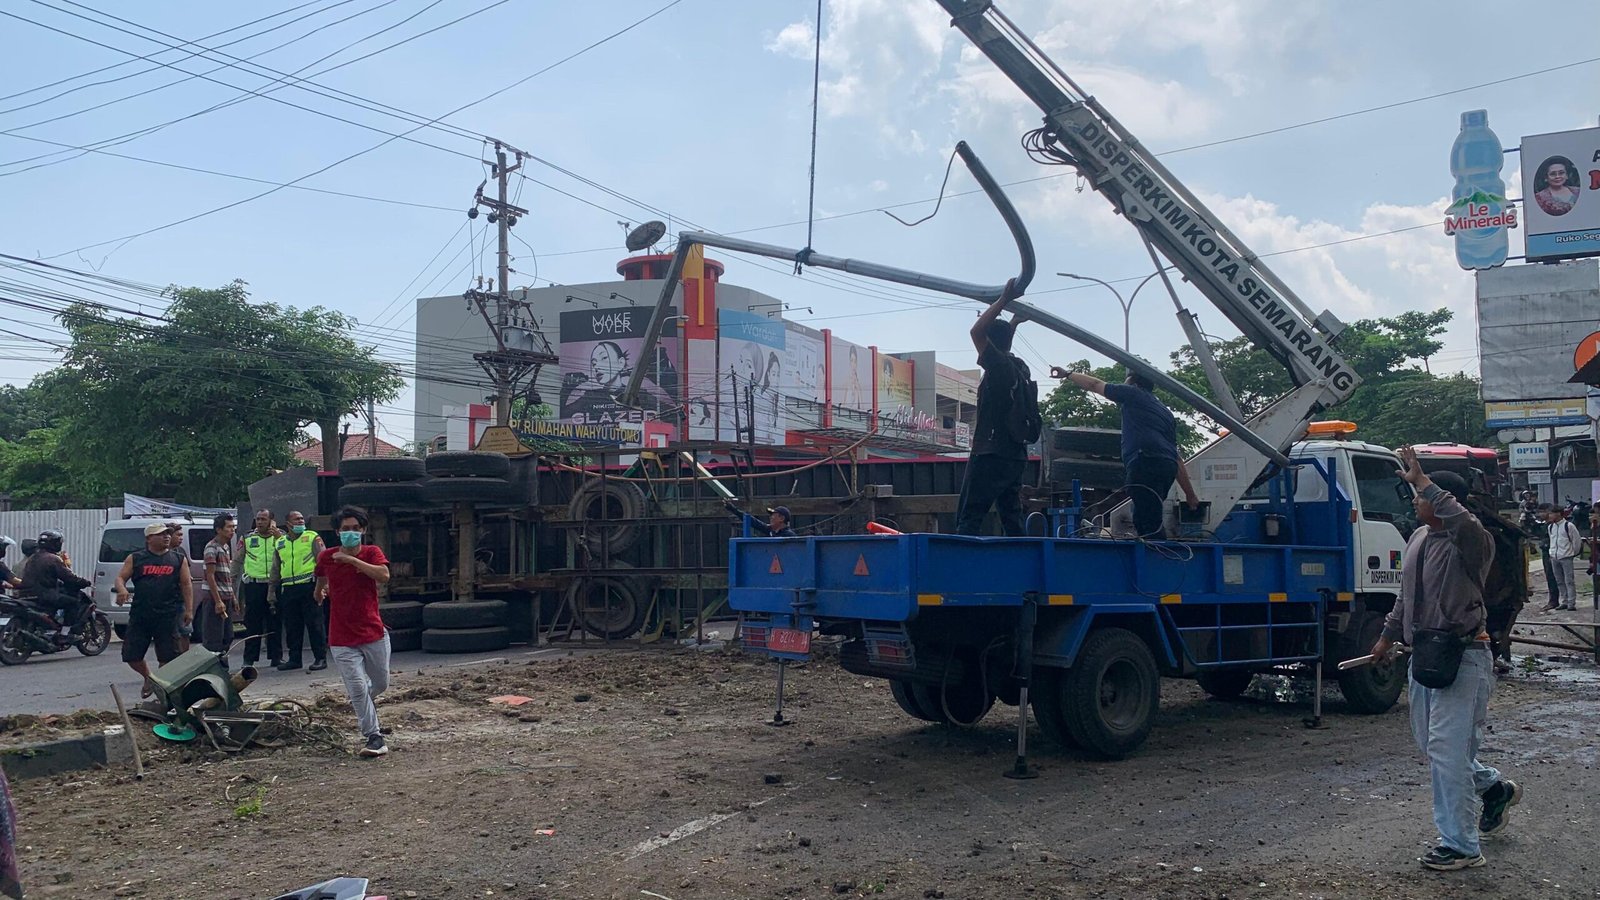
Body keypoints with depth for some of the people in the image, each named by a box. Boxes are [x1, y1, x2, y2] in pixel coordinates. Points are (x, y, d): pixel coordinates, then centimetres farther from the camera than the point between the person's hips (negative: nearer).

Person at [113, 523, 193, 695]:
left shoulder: (177, 560, 8)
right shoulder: (135, 559, 7)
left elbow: (187, 585, 8)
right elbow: (120, 577, 4)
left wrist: (189, 610, 1)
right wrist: (122, 590, -19)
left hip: (168, 616, -1)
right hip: (140, 615, 1)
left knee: (167, 656, 1)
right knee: (131, 655, 3)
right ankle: (148, 677, 30)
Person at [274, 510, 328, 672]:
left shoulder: (312, 537, 4)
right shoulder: (280, 543, 17)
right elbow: (275, 569, 24)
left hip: (308, 586, -4)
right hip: (288, 590, 5)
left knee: (314, 624, -4)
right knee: (291, 626, 7)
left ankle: (320, 658, 1)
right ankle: (294, 659, 16)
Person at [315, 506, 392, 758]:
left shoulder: (371, 553, -3)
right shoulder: (326, 557, 2)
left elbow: (384, 576, -25)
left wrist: (351, 559, -23)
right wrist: (321, 592, 14)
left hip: (373, 633, 0)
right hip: (342, 639, 0)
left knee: (381, 683, 14)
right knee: (357, 687, -8)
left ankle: (360, 701, 47)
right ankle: (374, 737, 1)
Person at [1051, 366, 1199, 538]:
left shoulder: (1133, 394, 14)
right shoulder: (1165, 412, 32)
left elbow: (1094, 385, 22)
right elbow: (1177, 458, 29)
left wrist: (1067, 374, 36)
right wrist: (1190, 494, 27)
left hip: (1146, 461, -8)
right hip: (1167, 466, 8)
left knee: (1148, 526, -18)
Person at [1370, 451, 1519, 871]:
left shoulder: (1470, 544, -17)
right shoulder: (1419, 537, 9)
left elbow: (1463, 522, -44)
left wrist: (1422, 480, -37)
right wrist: (1388, 636, 28)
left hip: (1463, 657, -9)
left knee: (1447, 749, -8)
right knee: (1429, 742, 19)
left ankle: (1461, 847, 3)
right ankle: (1495, 788, 43)